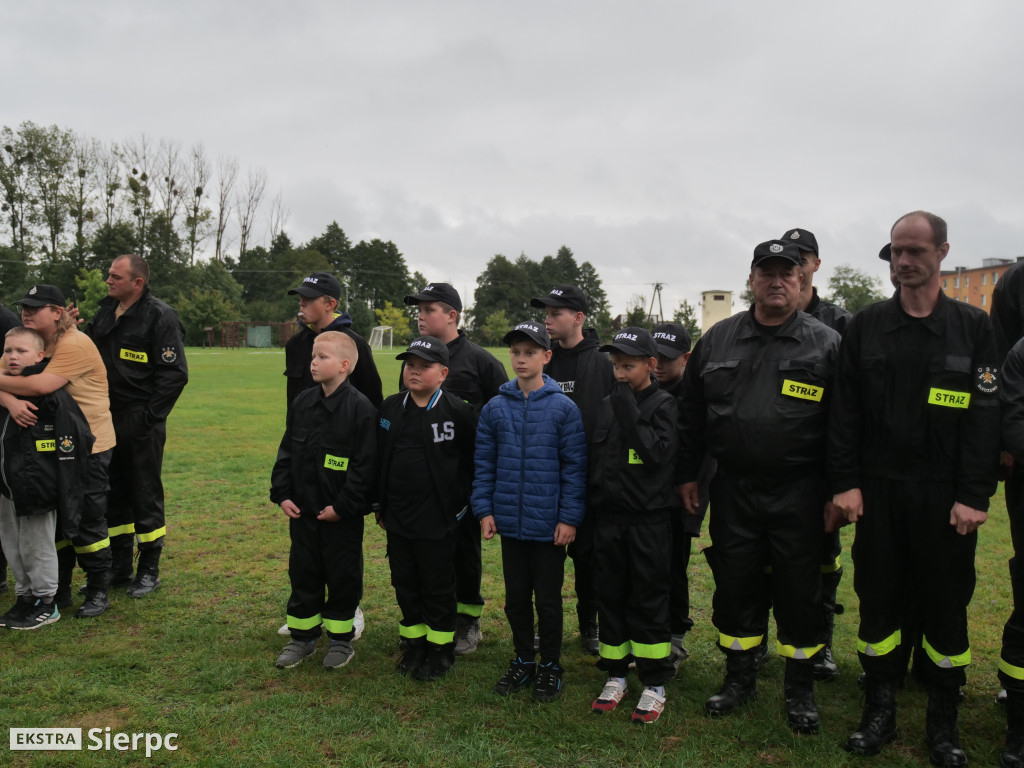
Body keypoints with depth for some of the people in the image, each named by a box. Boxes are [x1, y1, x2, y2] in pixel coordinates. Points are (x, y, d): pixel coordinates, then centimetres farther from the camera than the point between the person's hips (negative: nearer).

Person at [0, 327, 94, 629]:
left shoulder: (51, 394, -17)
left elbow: (78, 433, -21)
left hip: (38, 487, -8)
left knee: (36, 546, 3)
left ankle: (46, 604, 18)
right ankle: (26, 597, 32)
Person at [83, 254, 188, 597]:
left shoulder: (159, 317, -12)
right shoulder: (105, 312, 11)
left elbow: (174, 373, -16)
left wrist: (149, 415, -15)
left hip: (141, 425, -7)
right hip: (108, 421, 7)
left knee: (145, 495, 3)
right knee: (113, 495, 14)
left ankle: (149, 571, 17)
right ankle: (119, 568, 28)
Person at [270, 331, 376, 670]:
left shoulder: (360, 408, -15)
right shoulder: (302, 403, 4)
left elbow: (364, 464, -16)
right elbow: (286, 452, 10)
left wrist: (344, 505, -17)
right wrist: (281, 494, 2)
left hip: (343, 515, -5)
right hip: (302, 510, 6)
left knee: (342, 576, 9)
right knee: (303, 573, 15)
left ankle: (341, 639, 25)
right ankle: (303, 636, 30)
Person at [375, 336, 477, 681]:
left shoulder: (458, 411, -10)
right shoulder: (390, 408, 4)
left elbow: (474, 461, -4)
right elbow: (378, 458, 11)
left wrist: (460, 503, -4)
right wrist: (379, 505, 11)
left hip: (438, 520, -5)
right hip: (397, 518, 5)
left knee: (438, 585, 8)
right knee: (405, 583, 15)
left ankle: (441, 649, 24)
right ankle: (415, 644, 32)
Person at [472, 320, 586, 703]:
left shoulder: (564, 408, -7)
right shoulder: (495, 408, 2)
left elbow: (574, 466, -7)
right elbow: (484, 463, 6)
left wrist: (570, 517, -10)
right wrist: (484, 509, 0)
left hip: (549, 524, -3)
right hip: (509, 521, 3)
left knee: (548, 599, 9)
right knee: (516, 596, 16)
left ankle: (550, 666, 27)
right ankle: (523, 660, 33)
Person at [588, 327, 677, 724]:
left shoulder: (663, 405, -5)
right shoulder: (607, 405, 10)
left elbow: (657, 453, -19)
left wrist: (630, 411, -19)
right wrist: (590, 505, 11)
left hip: (649, 520, -5)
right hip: (608, 519, 5)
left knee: (649, 598, 3)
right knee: (611, 595, 11)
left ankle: (654, 684, 15)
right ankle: (616, 675, 26)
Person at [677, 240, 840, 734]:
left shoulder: (826, 343, -1)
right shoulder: (717, 339, 6)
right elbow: (690, 412, 10)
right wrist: (687, 474, 8)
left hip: (798, 493, -2)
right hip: (733, 488, 2)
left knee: (799, 591, 7)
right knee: (734, 584, 11)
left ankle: (800, 690, 27)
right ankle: (739, 677, 31)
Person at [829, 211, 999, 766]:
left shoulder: (973, 327, 1)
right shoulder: (865, 326, 4)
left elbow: (985, 416, -3)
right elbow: (844, 411, 2)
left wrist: (974, 496, -9)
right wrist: (844, 482, -4)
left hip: (944, 496, -1)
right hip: (878, 491, 1)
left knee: (946, 604, 7)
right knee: (878, 600, 8)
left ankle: (943, 720, 24)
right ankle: (880, 709, 23)